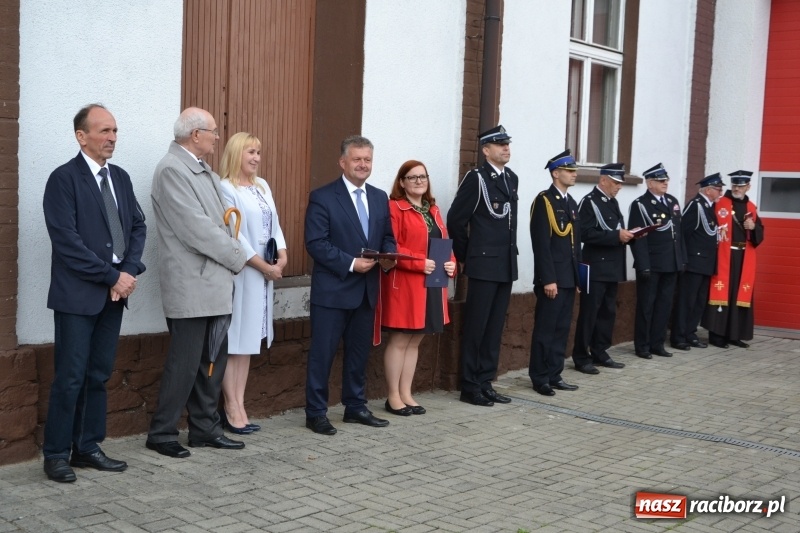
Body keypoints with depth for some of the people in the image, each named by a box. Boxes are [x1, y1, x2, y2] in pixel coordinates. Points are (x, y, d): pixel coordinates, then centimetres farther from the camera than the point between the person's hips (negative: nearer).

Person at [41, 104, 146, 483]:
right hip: (78, 294, -6)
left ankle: (87, 448, 20)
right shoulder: (64, 178, -8)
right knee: (70, 378, -2)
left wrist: (130, 271, -4)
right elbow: (67, 240, -15)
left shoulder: (121, 178, 13)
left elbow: (137, 226, 13)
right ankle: (56, 455, 9)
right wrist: (112, 276, -14)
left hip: (114, 292, 6)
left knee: (98, 375, 11)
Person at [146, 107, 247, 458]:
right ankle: (162, 434, 11)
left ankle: (205, 429, 22)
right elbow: (195, 228, -19)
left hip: (214, 284, 9)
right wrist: (237, 258, -10)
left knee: (213, 360, 12)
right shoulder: (171, 169, -13)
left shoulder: (204, 172, 15)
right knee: (185, 362, -2)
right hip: (191, 285, -9)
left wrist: (231, 253, 0)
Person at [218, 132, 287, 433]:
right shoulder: (225, 189, -11)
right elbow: (234, 236, -16)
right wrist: (264, 266, -14)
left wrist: (282, 256, -3)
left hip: (264, 273, 8)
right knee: (232, 341, -3)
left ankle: (239, 406, 15)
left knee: (249, 340, 10)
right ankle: (231, 409, 3)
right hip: (239, 274, -8)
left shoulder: (262, 186, 14)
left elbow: (274, 225, 13)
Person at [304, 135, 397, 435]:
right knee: (322, 353, 0)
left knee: (359, 352, 15)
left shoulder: (380, 198, 11)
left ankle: (356, 407, 27)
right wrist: (351, 263, -20)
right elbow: (315, 243, -14)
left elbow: (387, 237, 16)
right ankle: (316, 413, 11)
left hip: (367, 290, 6)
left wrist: (389, 256, -6)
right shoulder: (322, 197, -8)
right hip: (332, 290, -6)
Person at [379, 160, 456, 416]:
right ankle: (393, 397, 9)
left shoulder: (432, 210, 16)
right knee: (399, 340, -1)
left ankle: (406, 394, 20)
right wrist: (419, 263, -22)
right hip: (403, 284, -7)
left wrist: (451, 264, -2)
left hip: (431, 285, 8)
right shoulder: (394, 208, -8)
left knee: (415, 340, 12)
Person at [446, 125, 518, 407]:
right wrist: (464, 257, -3)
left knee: (494, 327, 10)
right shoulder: (476, 178, -9)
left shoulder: (512, 178, 12)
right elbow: (456, 219, -9)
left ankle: (485, 382, 18)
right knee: (476, 327, 0)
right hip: (484, 264, -7)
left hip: (506, 265, 7)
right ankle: (470, 387, 8)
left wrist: (510, 252, 14)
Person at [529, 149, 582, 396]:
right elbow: (542, 244, -16)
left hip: (569, 278, 8)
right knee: (545, 329, -2)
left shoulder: (571, 203, 16)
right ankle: (539, 378, 6)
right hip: (552, 278, -8)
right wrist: (548, 279, -20)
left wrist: (578, 275, 12)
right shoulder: (544, 200, -10)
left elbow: (575, 243, 17)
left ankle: (555, 375, 18)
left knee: (562, 329, 11)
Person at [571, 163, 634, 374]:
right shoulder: (589, 202, -10)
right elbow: (586, 234, -20)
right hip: (595, 268, -8)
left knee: (608, 312, 11)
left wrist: (627, 234, 1)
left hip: (612, 267, 9)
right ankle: (581, 358, 2)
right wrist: (617, 236, -22)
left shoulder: (613, 202, 16)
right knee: (589, 313, -4)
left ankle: (600, 353, 20)